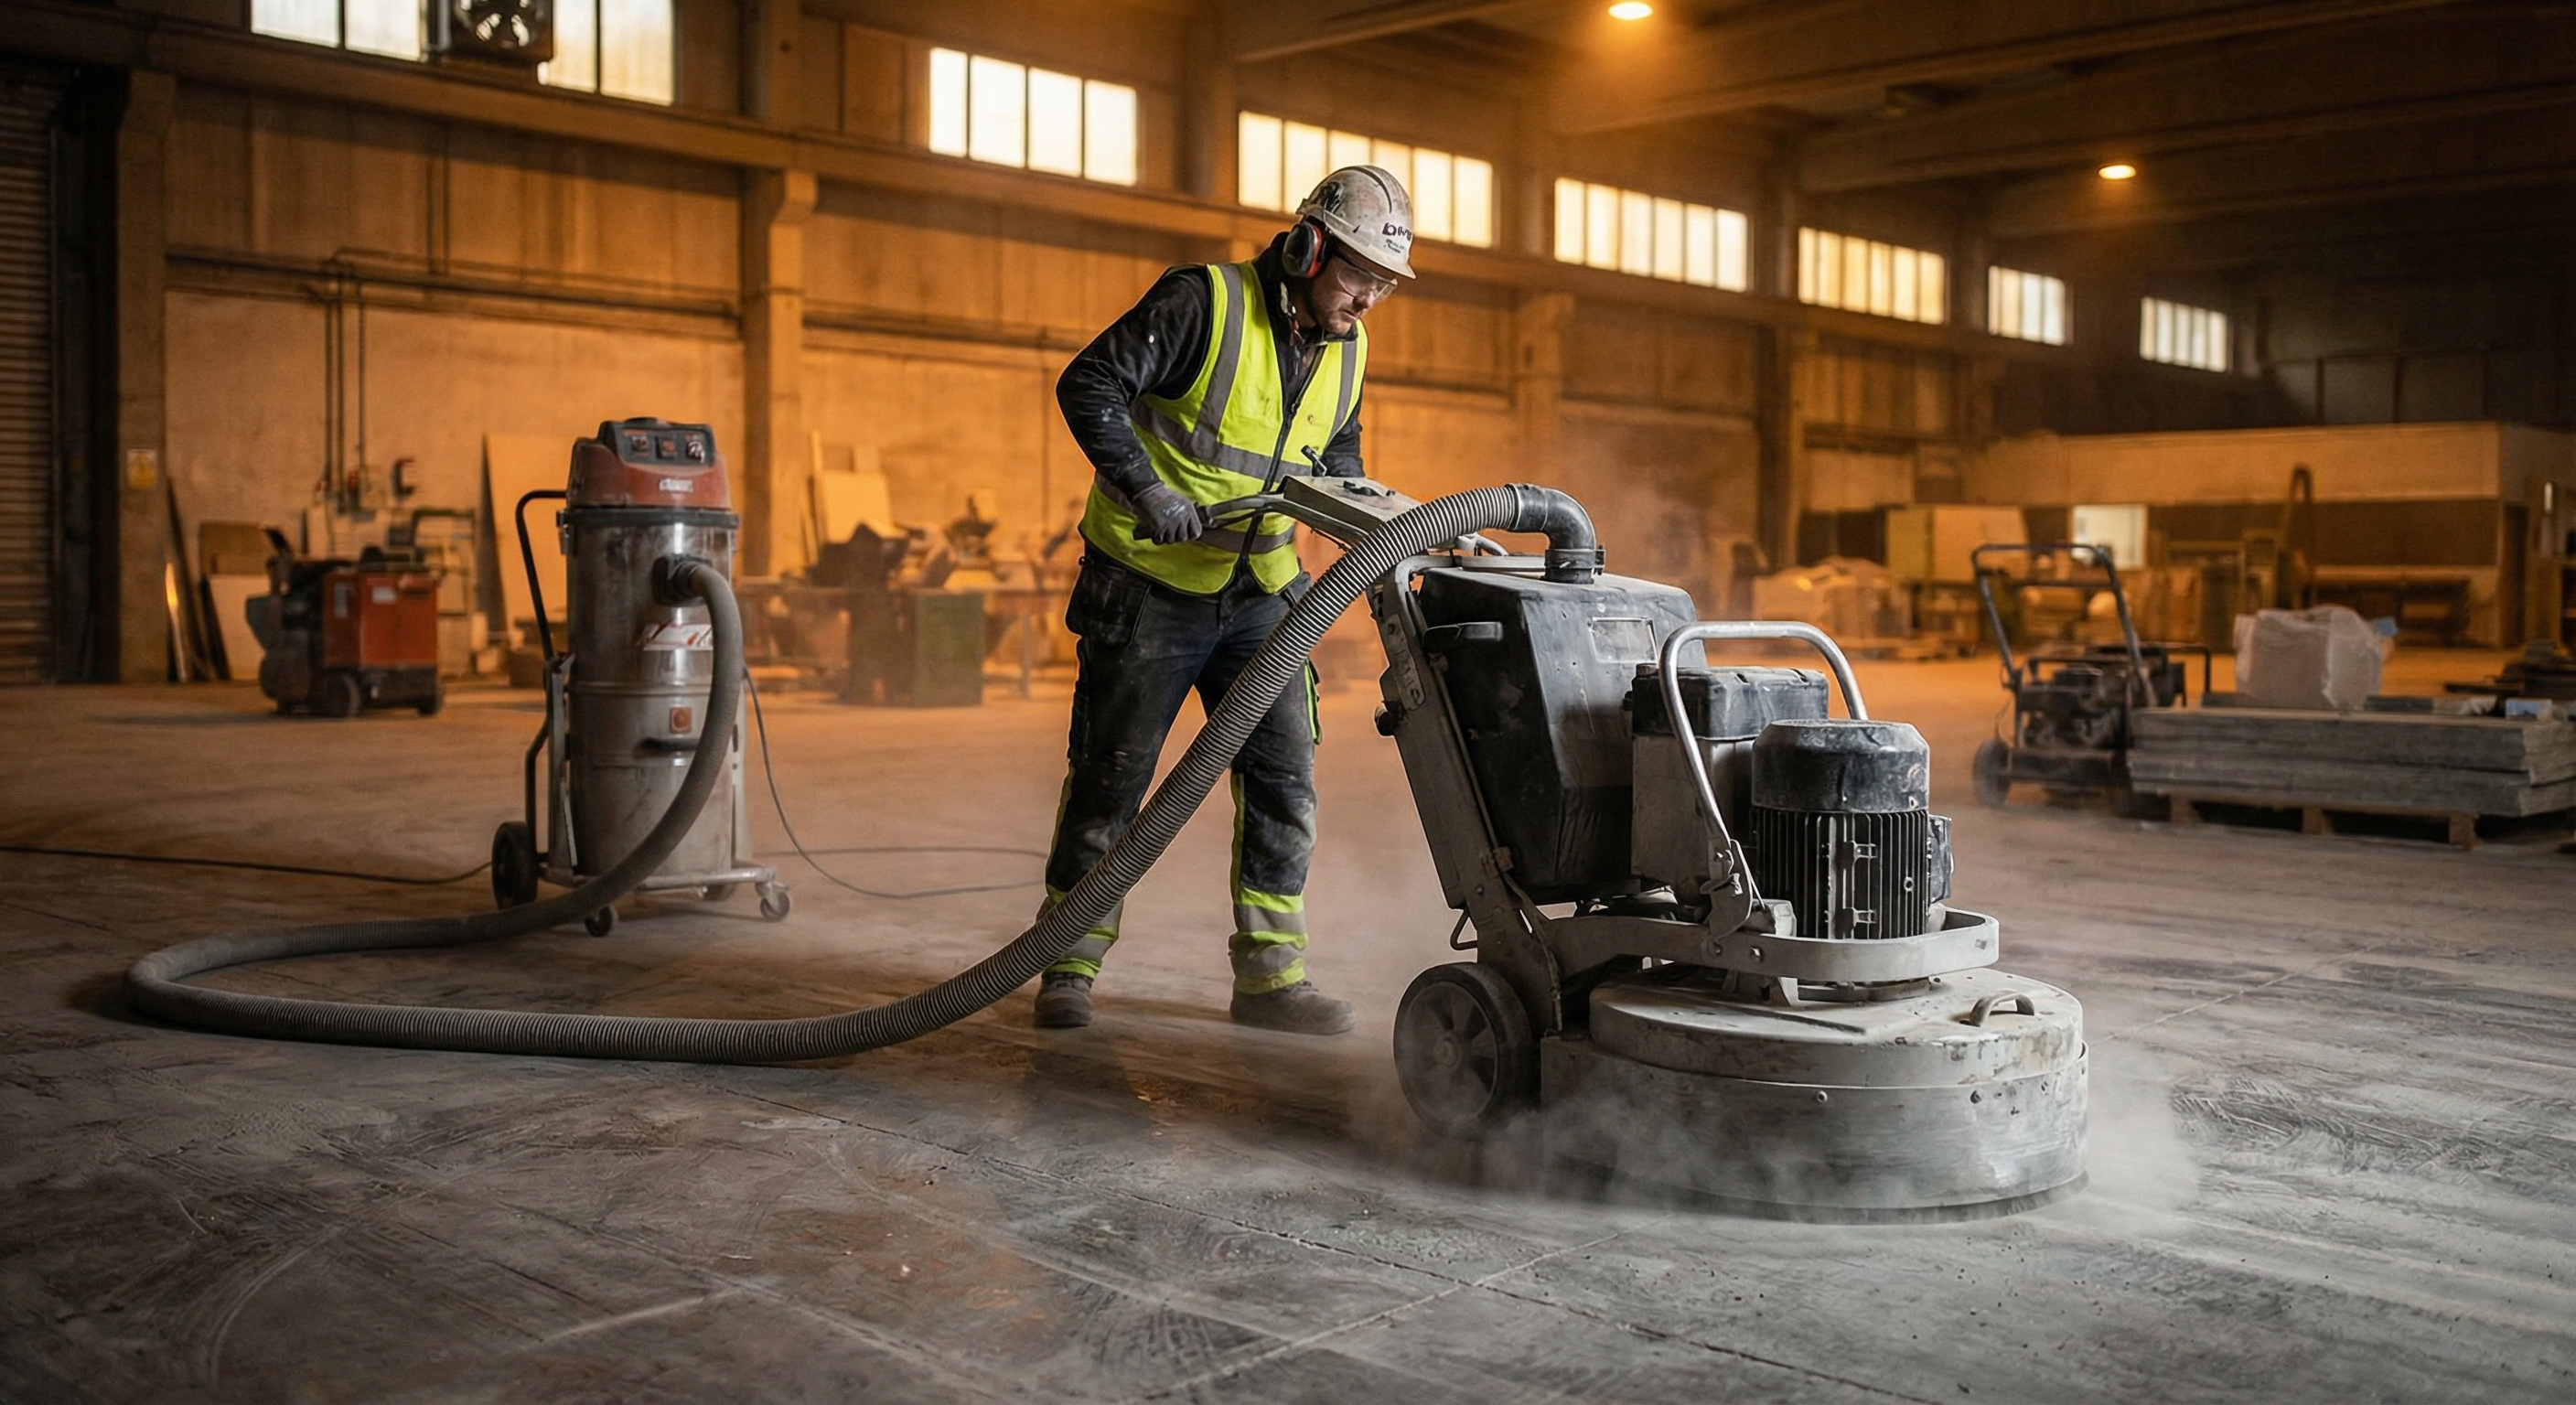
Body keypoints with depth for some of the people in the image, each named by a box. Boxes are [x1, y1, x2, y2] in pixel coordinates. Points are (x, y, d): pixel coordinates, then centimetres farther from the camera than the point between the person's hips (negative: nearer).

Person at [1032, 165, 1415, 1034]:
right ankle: (1069, 968, 16)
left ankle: (1270, 976, 9)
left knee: (1283, 780, 1)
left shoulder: (1346, 352, 5)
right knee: (1111, 778, 3)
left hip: (1258, 596, 6)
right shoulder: (1205, 303, -16)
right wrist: (1148, 493, -26)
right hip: (1149, 586, -6)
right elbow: (1088, 385, -19)